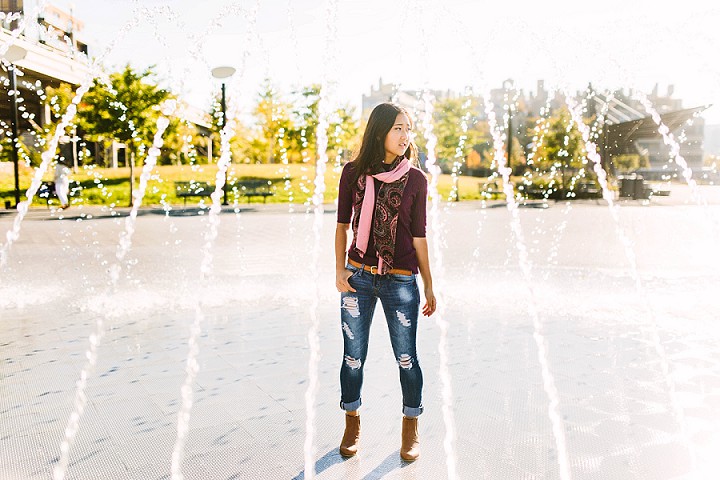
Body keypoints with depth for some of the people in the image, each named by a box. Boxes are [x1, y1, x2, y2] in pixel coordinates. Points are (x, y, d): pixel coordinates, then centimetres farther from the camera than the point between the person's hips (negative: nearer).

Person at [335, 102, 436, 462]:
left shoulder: (415, 179, -1)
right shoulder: (354, 173, 1)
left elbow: (418, 236, 2)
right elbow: (342, 224, 7)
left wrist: (429, 285, 3)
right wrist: (340, 270, -2)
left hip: (401, 281, -1)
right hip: (358, 277, 1)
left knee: (406, 358, 6)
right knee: (353, 357, 10)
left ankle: (411, 431, 27)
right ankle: (352, 425, 32)